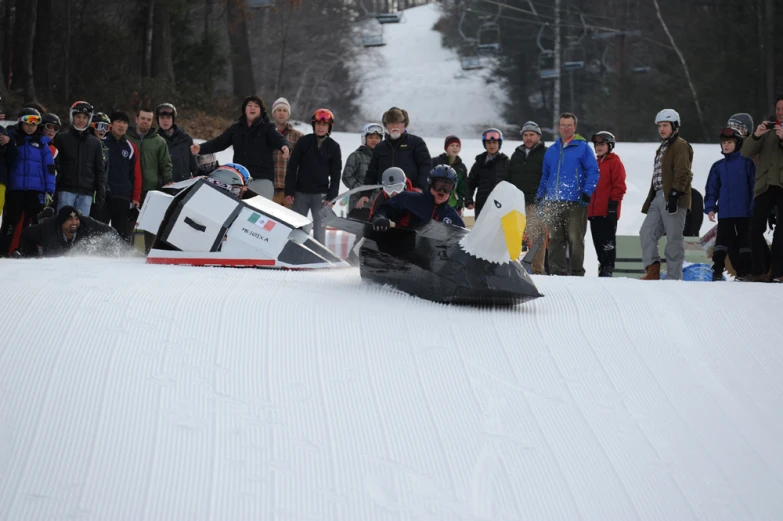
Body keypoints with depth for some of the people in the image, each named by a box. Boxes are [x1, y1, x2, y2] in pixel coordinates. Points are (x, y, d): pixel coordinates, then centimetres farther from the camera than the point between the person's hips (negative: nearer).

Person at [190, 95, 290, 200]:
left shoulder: (267, 128, 4)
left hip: (262, 179, -4)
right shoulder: (236, 128, 15)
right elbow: (219, 142, 12)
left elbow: (278, 139, -14)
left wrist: (285, 146, -38)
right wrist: (201, 148, -4)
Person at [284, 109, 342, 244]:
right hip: (300, 193, 0)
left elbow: (335, 174, 3)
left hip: (321, 194, 0)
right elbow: (292, 168, 2)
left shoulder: (333, 147, 2)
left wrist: (332, 197, -5)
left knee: (320, 230, -3)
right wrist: (289, 191, -4)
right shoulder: (303, 142, 0)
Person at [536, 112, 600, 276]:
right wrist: (540, 198, 15)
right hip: (553, 204, 5)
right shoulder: (551, 151, 18)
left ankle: (577, 273, 2)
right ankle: (557, 271, 9)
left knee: (575, 239, -4)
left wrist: (587, 192, -12)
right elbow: (545, 176, 23)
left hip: (575, 203, -5)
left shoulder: (583, 147, 3)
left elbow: (593, 171, -1)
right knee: (555, 240, 4)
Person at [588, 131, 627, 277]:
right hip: (593, 210, 8)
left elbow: (619, 186, -9)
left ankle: (608, 268, -6)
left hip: (608, 211, -8)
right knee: (598, 241, 10)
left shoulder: (615, 163, -3)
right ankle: (602, 264, 16)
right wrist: (588, 206, 21)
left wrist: (613, 203, -16)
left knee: (607, 241, -7)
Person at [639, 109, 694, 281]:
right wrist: (650, 200, 22)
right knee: (646, 232, 0)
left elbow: (682, 172, -15)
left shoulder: (680, 146, -4)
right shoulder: (662, 149, 25)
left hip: (672, 199, -10)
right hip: (659, 197, 10)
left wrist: (675, 193, -23)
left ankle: (674, 277, -6)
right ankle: (653, 272, -1)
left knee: (674, 238, -7)